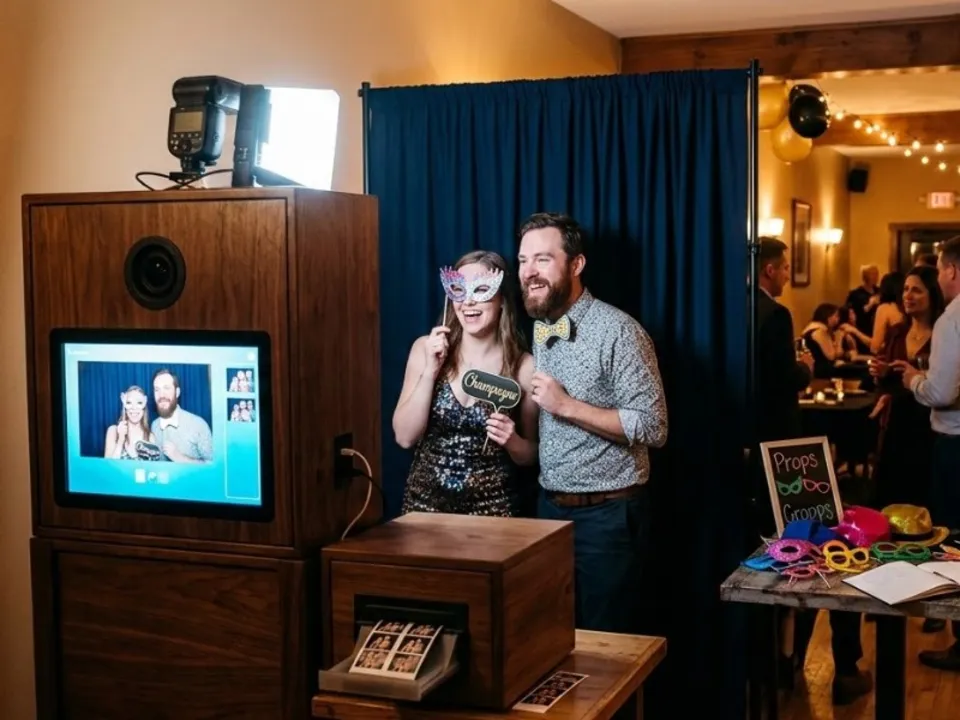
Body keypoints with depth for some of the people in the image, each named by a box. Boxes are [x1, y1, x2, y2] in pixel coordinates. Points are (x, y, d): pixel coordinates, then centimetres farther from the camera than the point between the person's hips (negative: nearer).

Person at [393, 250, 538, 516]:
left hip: (491, 506, -1)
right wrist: (430, 371, -15)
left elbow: (530, 456, 4)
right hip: (425, 500, 1)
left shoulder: (524, 365, -7)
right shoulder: (426, 348, -2)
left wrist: (512, 441, -17)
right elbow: (405, 437, -7)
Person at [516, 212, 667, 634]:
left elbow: (653, 428, -20)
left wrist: (567, 406, -23)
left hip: (607, 515, -7)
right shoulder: (538, 329, 8)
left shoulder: (618, 331, -16)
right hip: (550, 506, 7)